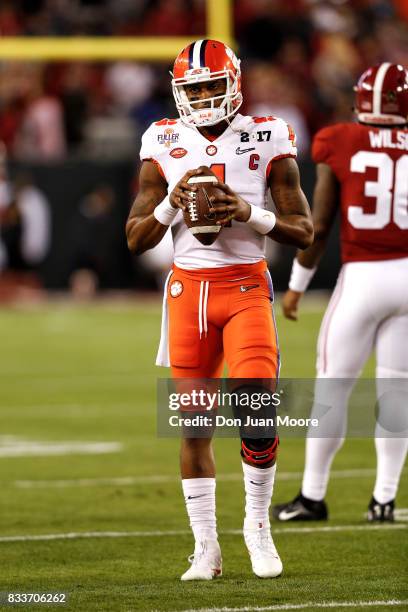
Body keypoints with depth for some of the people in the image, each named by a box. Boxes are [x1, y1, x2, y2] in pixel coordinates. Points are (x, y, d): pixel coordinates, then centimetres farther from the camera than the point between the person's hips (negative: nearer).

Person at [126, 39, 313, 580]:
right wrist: (171, 204, -12)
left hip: (247, 287, -2)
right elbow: (136, 239, 6)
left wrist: (250, 214, -15)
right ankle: (206, 546, 12)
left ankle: (258, 523, 5)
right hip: (188, 288, 2)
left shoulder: (267, 140, 0)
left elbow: (304, 232, 2)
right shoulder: (165, 146, 5)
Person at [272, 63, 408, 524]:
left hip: (360, 277, -2)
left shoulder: (339, 145, -4)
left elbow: (318, 226, -1)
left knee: (332, 386, 7)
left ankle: (312, 496, 12)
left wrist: (296, 285, 8)